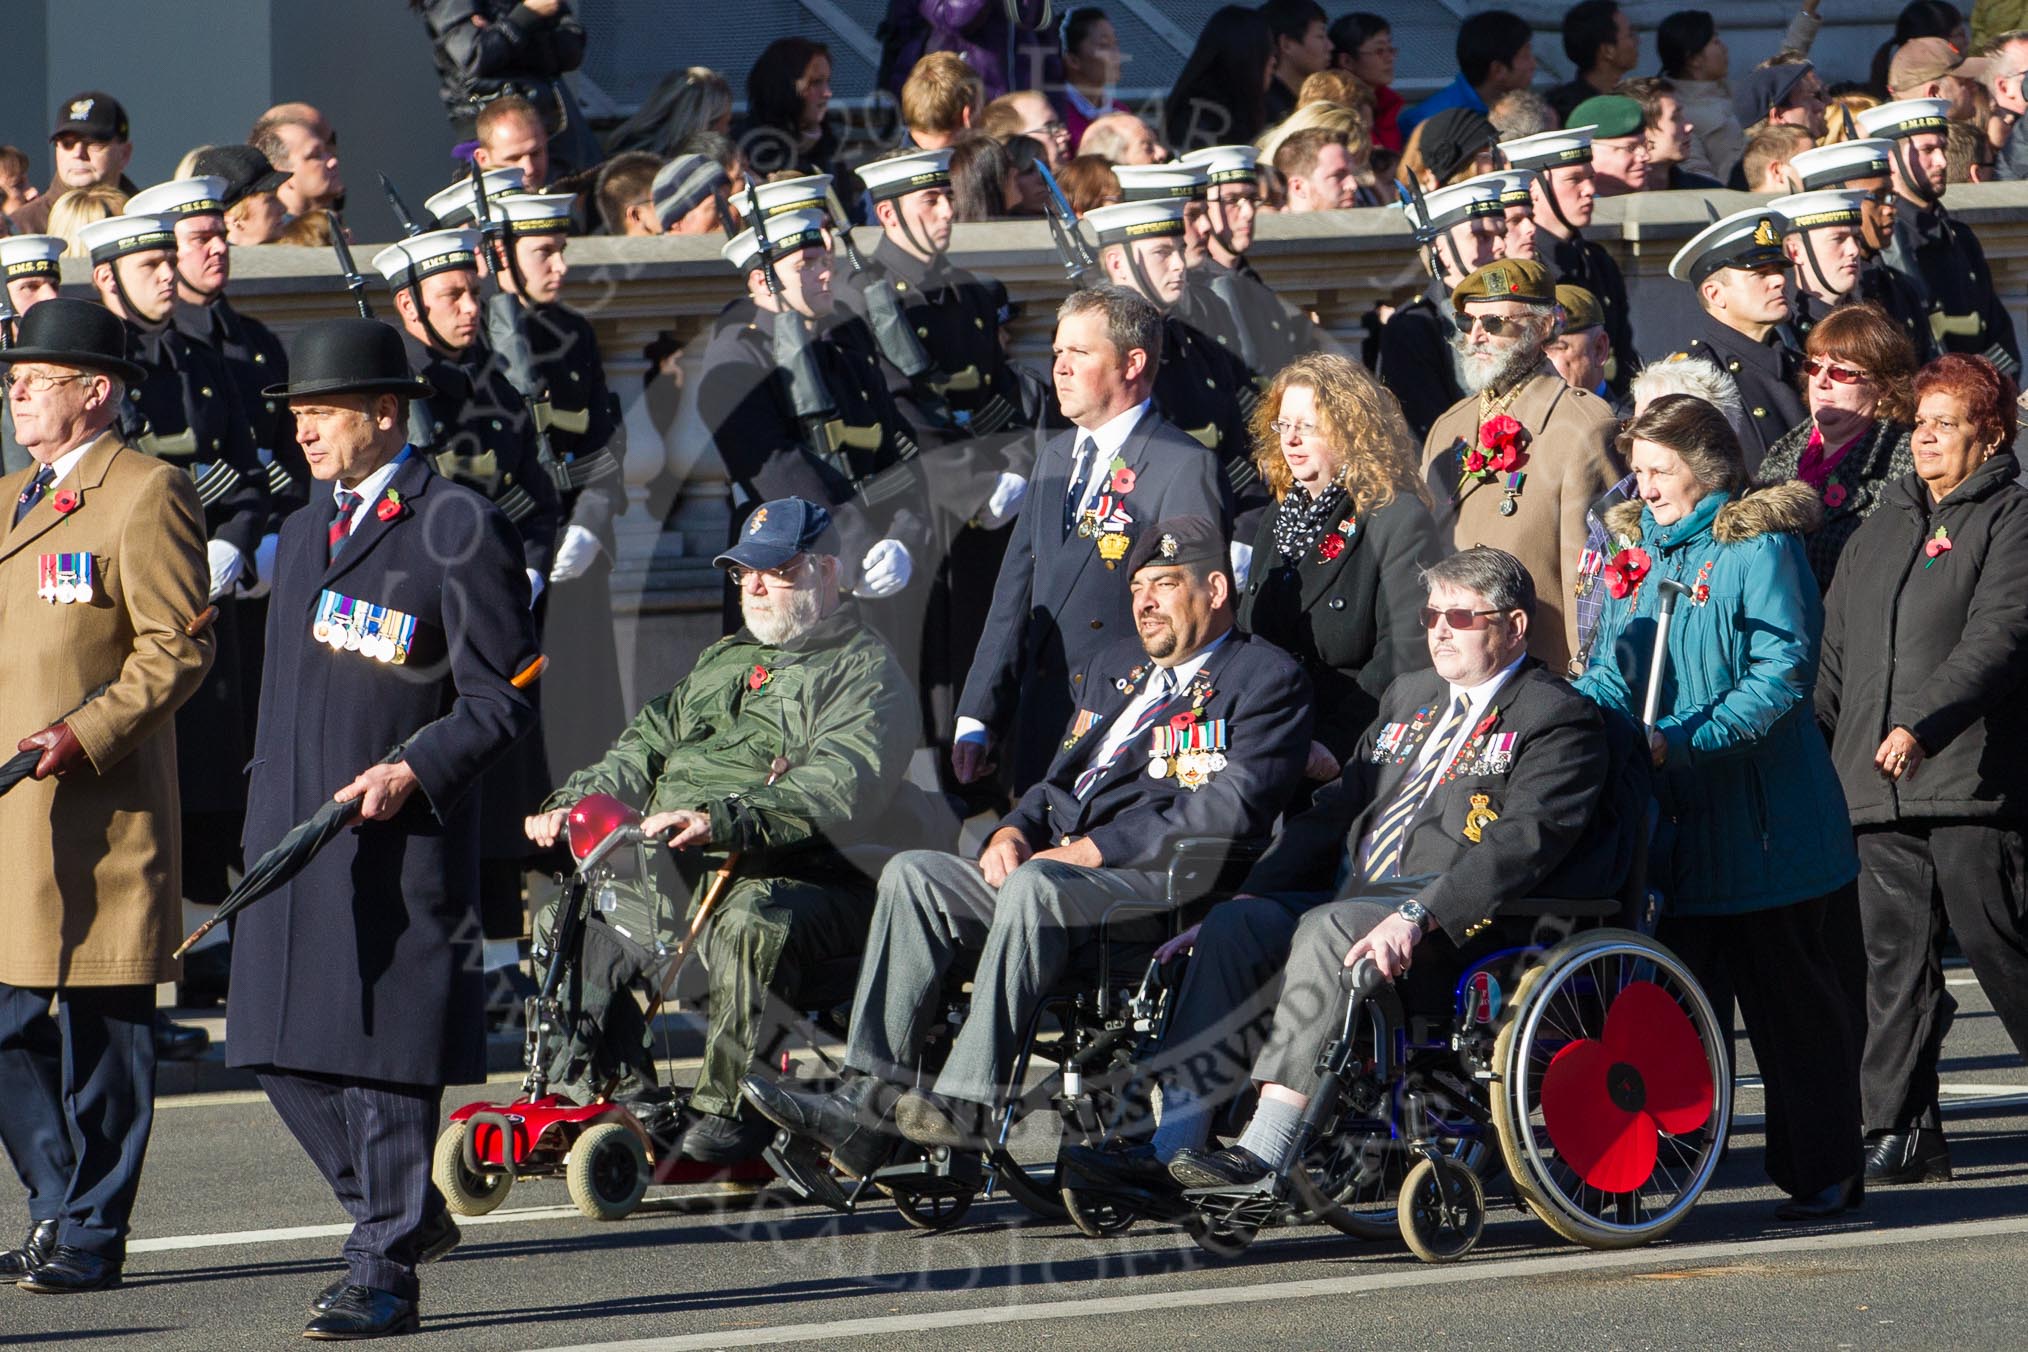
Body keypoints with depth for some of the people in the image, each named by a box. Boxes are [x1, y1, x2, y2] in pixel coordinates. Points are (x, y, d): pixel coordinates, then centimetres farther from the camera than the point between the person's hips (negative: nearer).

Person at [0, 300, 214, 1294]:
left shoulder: (148, 494, -5)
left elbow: (176, 649, -11)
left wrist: (85, 735, -21)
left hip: (96, 810, -8)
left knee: (98, 1030, -2)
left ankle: (91, 1236, 3)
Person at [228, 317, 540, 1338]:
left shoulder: (458, 530, -7)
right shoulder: (304, 530, 18)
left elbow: (503, 697, -8)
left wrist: (415, 770, -21)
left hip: (399, 837, -8)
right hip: (290, 833, 8)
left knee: (385, 1053, -4)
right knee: (284, 1051, 6)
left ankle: (383, 1272, 3)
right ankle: (403, 1212, 24)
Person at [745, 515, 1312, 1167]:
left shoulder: (1266, 678, 2)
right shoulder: (1116, 666, 28)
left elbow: (1232, 807, -13)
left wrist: (1093, 849, -17)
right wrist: (1015, 831, 3)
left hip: (1166, 880, -8)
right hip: (1064, 869, 8)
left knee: (1035, 886, -36)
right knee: (912, 874, -12)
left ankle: (966, 1104, -39)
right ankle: (869, 1100, -21)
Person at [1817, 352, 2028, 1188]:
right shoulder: (1884, 528, 23)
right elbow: (1836, 653, 25)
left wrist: (1922, 725, -25)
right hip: (1877, 783, 6)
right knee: (1895, 955, 1)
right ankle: (1901, 1132, 0)